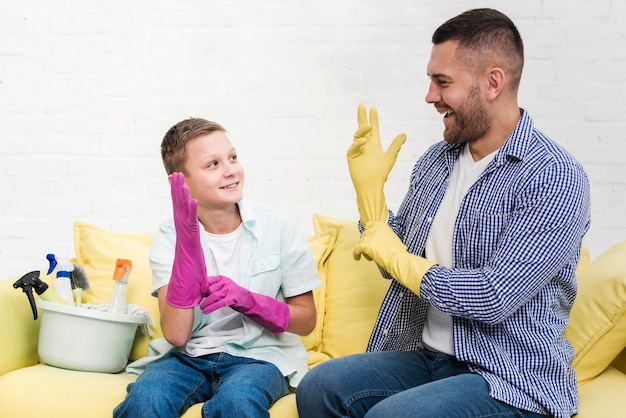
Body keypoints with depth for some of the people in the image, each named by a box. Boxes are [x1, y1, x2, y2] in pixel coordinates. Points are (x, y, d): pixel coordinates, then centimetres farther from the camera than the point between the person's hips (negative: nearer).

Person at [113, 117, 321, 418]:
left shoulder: (279, 226, -5)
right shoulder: (170, 236, -4)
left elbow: (306, 320, 2)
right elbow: (176, 335, -15)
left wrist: (247, 300, -18)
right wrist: (187, 240, -23)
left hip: (261, 355, -1)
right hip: (191, 355, 1)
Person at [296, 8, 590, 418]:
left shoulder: (556, 178, -15)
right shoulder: (434, 161, 8)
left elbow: (493, 298, -22)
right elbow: (396, 262, 15)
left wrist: (397, 259, -10)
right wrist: (370, 191, 1)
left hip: (514, 381, -7)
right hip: (427, 354, 7)